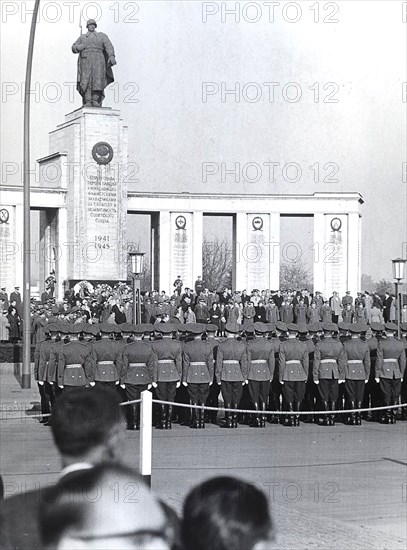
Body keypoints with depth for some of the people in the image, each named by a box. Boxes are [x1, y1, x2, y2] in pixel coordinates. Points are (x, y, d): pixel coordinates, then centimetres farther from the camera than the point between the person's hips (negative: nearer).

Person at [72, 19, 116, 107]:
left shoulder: (101, 36, 18)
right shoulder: (82, 37, 24)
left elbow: (109, 46, 3)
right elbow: (74, 48, 22)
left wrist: (111, 56, -16)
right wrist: (80, 47, -2)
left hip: (98, 60, -1)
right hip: (86, 60, 1)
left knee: (98, 79, -18)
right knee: (86, 81, -12)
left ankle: (96, 101, -21)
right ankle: (87, 102, -17)